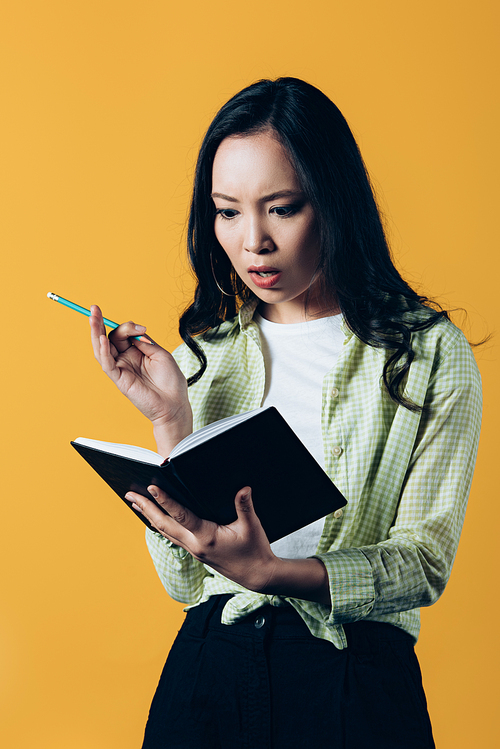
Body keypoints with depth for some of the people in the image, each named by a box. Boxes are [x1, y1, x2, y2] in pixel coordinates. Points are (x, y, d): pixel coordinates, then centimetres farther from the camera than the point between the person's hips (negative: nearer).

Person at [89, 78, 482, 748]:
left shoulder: (431, 354, -4)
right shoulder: (201, 360, 5)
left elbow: (426, 561, -8)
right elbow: (181, 580, 1)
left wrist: (271, 572, -24)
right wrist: (171, 424, -12)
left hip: (358, 683, -2)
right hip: (208, 669, 2)